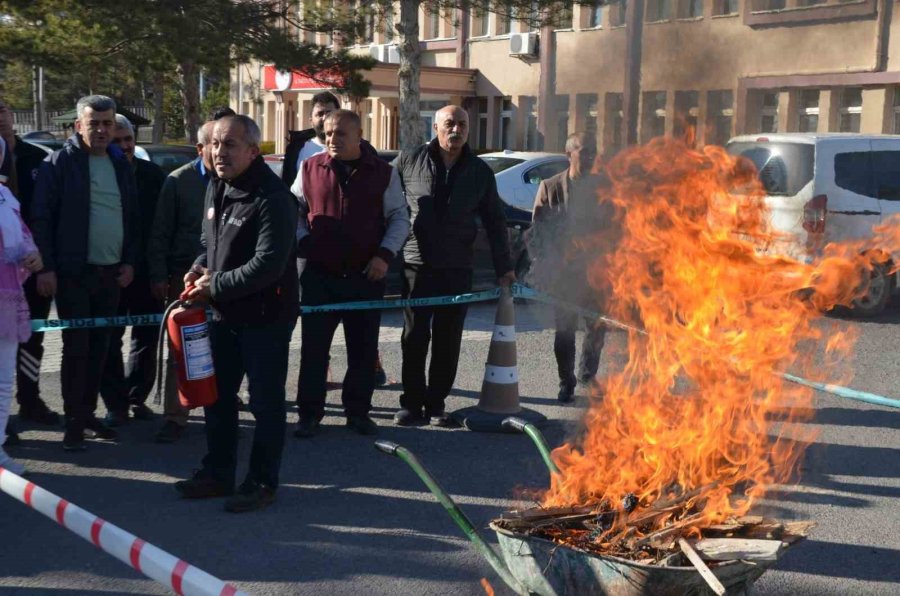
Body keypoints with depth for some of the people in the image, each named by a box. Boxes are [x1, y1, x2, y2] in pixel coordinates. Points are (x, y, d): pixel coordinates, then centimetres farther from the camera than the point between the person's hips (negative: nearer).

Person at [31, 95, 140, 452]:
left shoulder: (121, 164, 11)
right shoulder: (60, 163, -6)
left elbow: (133, 218, 15)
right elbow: (42, 218, -9)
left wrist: (130, 261, 6)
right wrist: (45, 267, -15)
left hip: (111, 273, 5)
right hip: (73, 272, -5)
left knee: (99, 347, 11)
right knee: (76, 347, -3)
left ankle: (88, 412, 22)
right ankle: (73, 421, 4)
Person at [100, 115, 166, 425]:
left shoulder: (152, 173, 0)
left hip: (147, 270, 3)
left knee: (147, 338, 10)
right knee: (109, 341, 4)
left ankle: (137, 397, 24)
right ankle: (116, 403, 14)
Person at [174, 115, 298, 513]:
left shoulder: (272, 198, -20)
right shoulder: (216, 189, 8)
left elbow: (267, 265, -26)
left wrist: (215, 286, -19)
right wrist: (200, 267, 1)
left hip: (265, 317, -9)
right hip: (224, 314, 9)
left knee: (265, 402, 3)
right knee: (217, 396, 17)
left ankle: (262, 483, 16)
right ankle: (218, 473, 31)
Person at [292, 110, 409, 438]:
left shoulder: (383, 172, 1)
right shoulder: (309, 169, 2)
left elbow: (399, 218, 6)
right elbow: (293, 211, 13)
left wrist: (385, 254, -7)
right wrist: (303, 241, -3)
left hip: (366, 276, 0)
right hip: (319, 275, 0)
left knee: (364, 349, 8)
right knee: (313, 347, 4)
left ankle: (358, 411, 22)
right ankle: (309, 413, 15)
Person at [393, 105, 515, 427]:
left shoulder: (480, 172, 7)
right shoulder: (408, 161, 2)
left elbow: (494, 221, 11)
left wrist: (504, 267, 6)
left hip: (457, 270, 2)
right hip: (416, 265, -1)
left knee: (448, 342, 6)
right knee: (414, 338, 3)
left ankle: (436, 404, 16)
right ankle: (412, 403, 12)